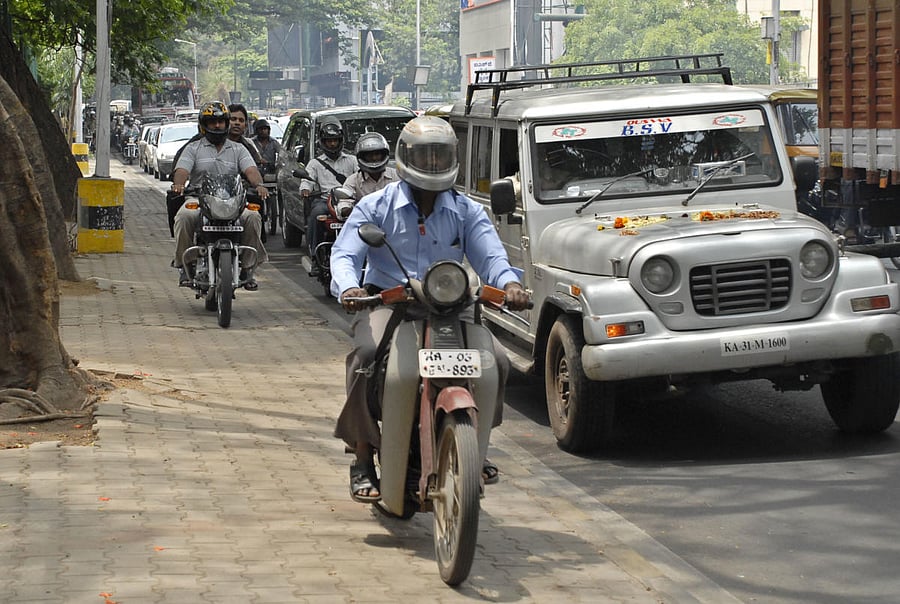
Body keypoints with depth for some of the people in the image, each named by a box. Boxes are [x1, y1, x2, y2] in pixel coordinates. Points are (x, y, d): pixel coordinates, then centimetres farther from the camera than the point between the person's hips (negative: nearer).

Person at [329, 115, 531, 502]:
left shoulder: (467, 213, 11)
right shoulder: (375, 207, 4)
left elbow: (489, 256, -2)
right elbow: (345, 254, -5)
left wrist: (509, 283, -26)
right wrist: (348, 287, -29)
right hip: (387, 303, -2)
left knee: (496, 361, -18)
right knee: (367, 354, -34)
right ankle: (363, 460, -21)